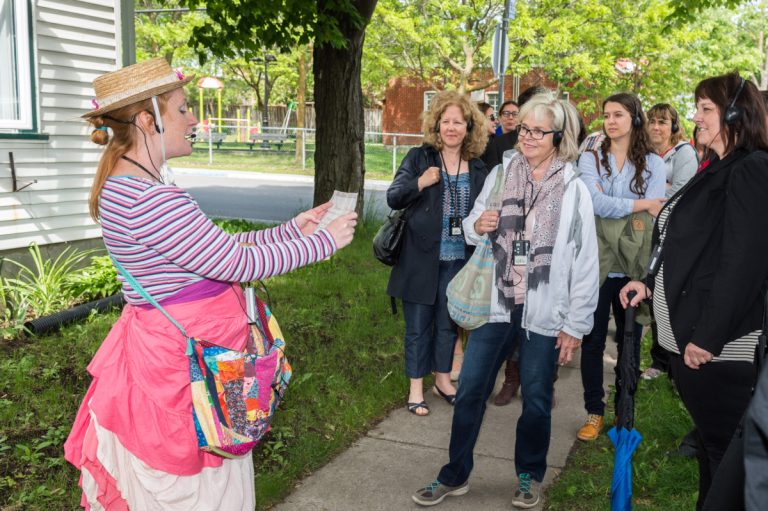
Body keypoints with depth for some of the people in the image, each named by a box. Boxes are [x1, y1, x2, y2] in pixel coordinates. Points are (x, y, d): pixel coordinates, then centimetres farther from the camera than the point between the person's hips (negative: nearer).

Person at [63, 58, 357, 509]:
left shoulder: (129, 184, 8)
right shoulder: (149, 199, -25)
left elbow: (216, 247, 10)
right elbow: (236, 262, -22)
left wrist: (291, 230, 9)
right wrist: (324, 242, -11)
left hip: (168, 348, 10)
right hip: (183, 360, -10)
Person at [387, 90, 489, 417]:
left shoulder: (477, 168, 5)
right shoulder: (419, 157, -4)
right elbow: (393, 198, -10)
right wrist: (419, 183, -26)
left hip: (458, 259, 3)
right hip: (421, 258, -3)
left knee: (448, 323, 15)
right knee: (418, 325, 7)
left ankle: (442, 380, 33)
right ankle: (416, 387, 20)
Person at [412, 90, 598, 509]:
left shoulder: (574, 190, -6)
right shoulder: (500, 174, 2)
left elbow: (585, 263, -5)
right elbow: (472, 228, 14)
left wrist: (575, 324, -6)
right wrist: (477, 225, -11)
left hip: (544, 313, -2)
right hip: (496, 303, 3)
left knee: (536, 399, 11)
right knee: (470, 391, 6)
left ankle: (528, 475, 34)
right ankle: (455, 475, 24)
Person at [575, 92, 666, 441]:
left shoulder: (652, 163, 3)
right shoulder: (590, 159, 2)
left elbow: (653, 217, -7)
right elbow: (593, 203, -15)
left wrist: (607, 204, -14)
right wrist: (641, 205, -12)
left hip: (633, 268, 0)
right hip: (596, 264, 0)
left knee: (630, 341, 11)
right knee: (592, 341, 6)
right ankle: (594, 412, 22)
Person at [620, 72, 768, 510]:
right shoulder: (717, 170, 16)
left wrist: (709, 336, -23)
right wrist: (651, 284, 13)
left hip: (720, 346, -9)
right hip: (690, 337, 10)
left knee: (726, 450, 3)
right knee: (711, 442, 20)